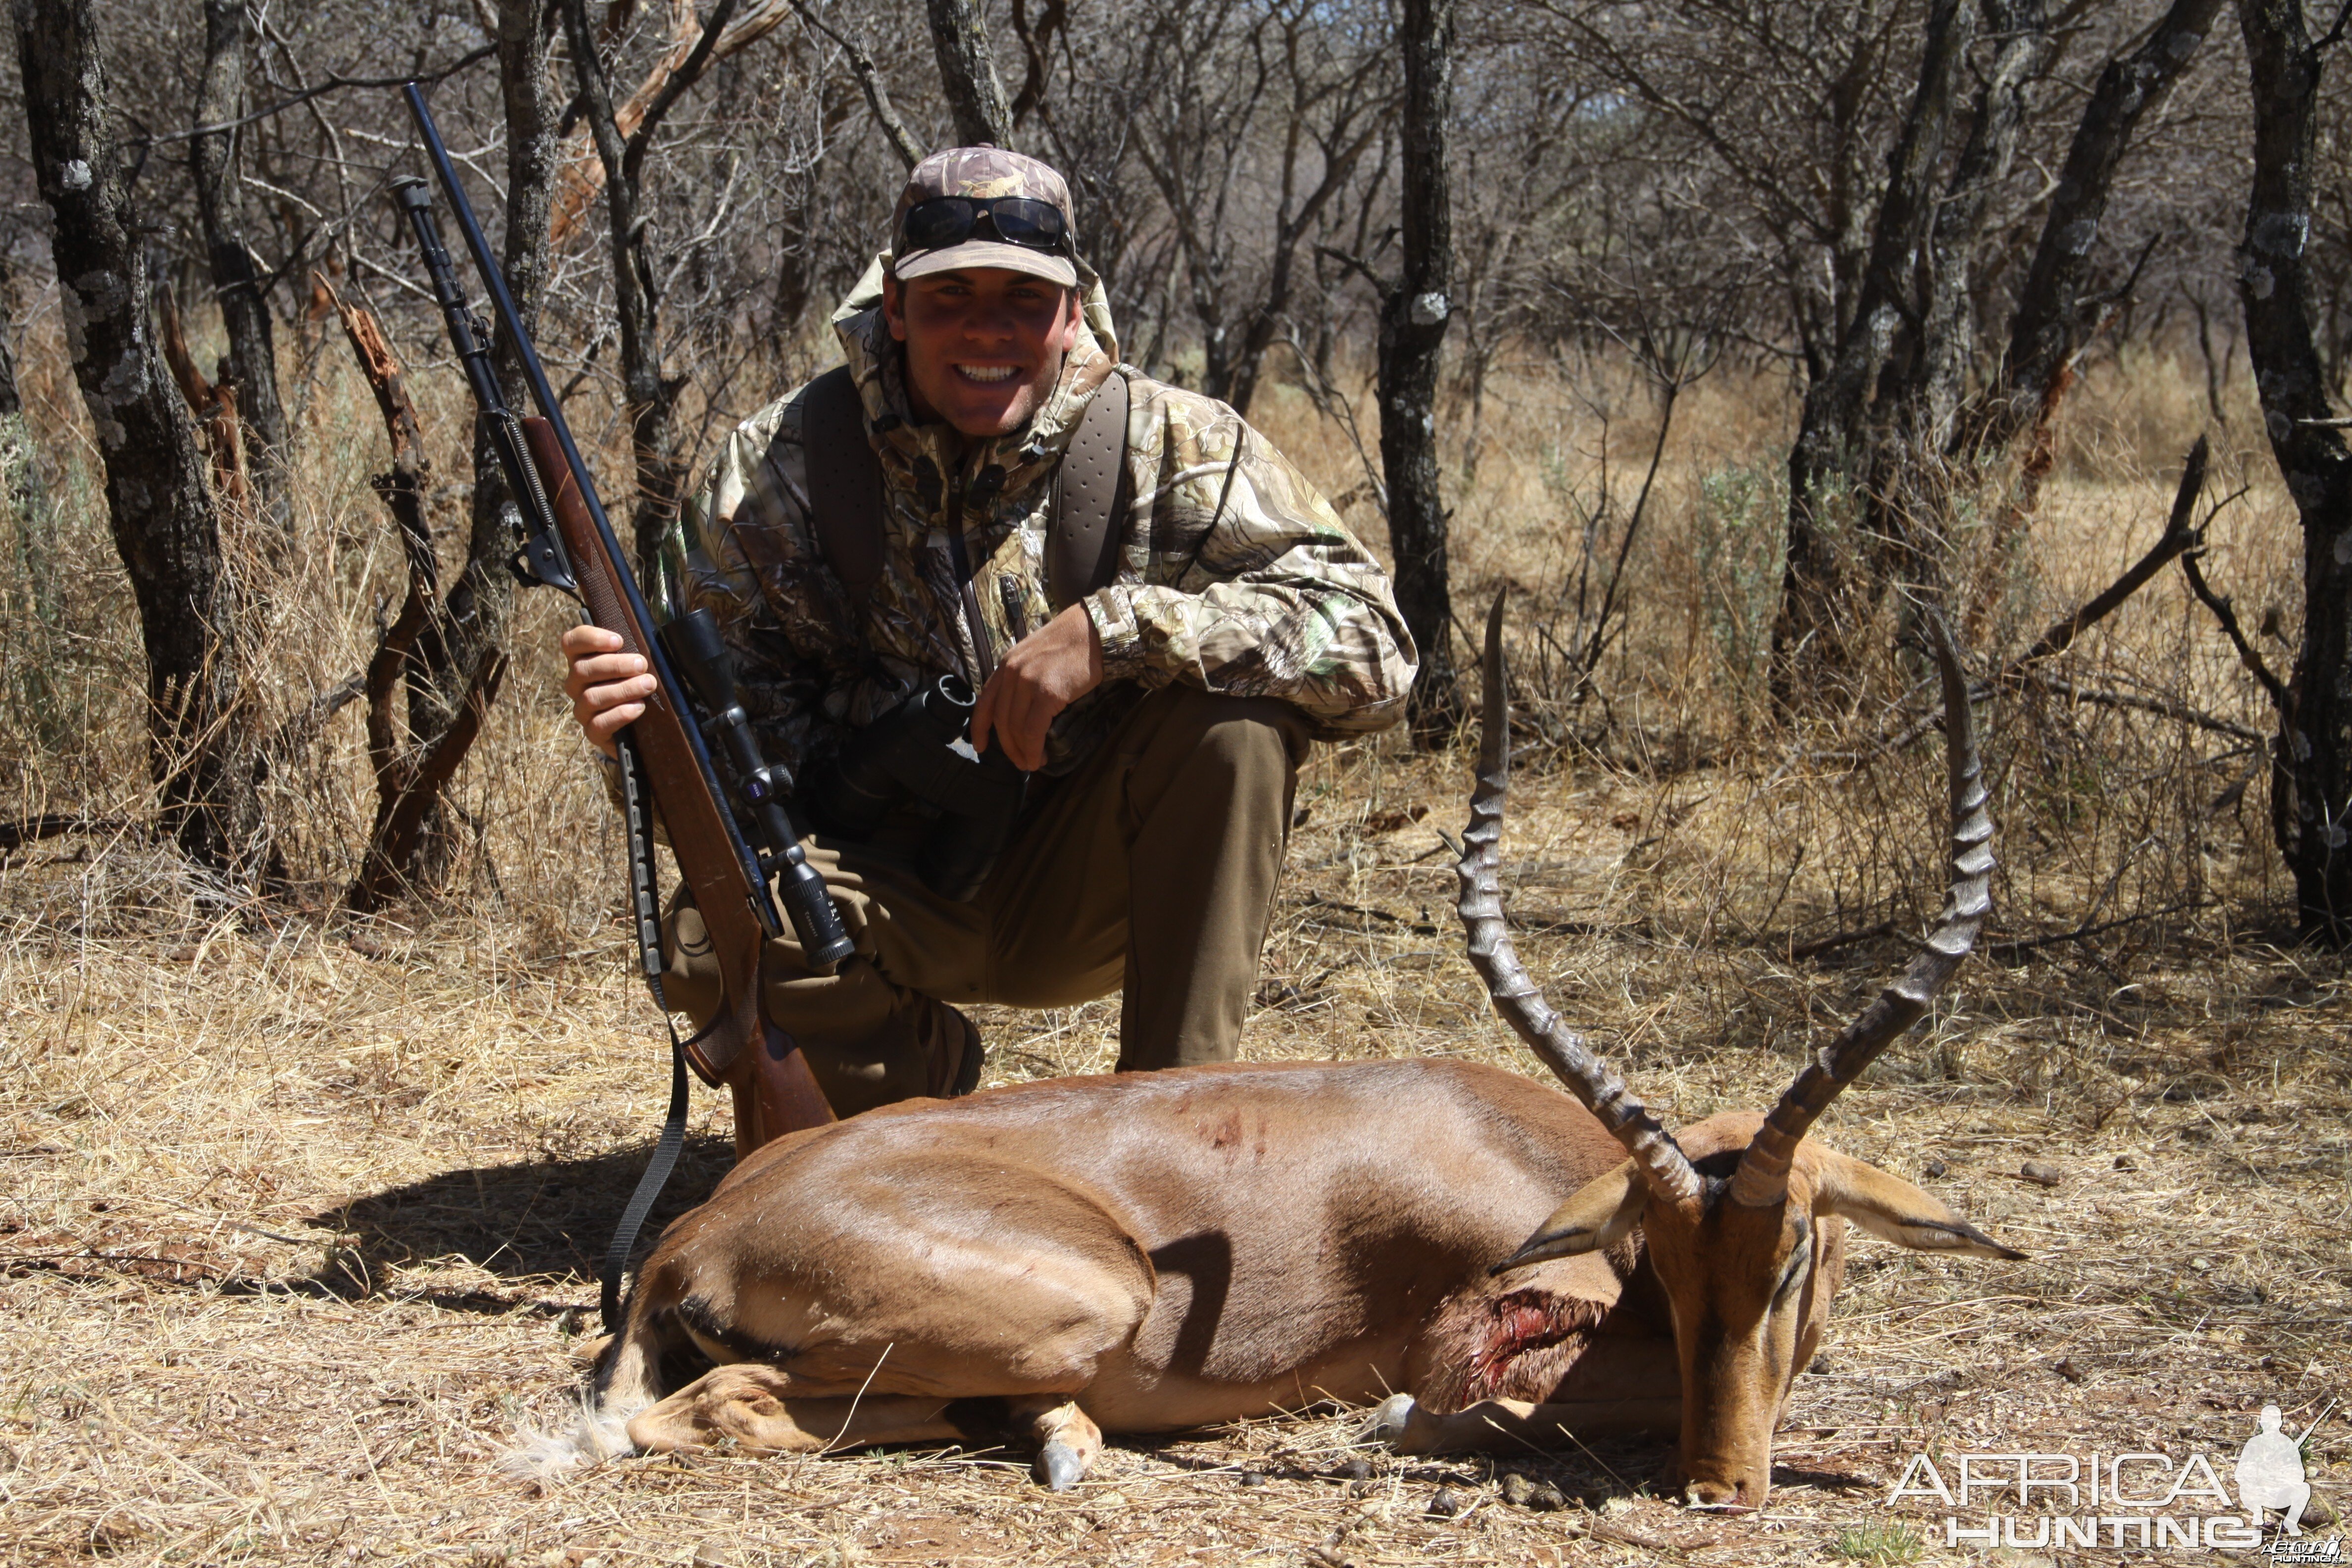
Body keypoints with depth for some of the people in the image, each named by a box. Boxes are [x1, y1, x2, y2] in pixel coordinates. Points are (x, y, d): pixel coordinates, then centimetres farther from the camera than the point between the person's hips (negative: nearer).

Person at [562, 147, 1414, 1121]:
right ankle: (926, 1069, 2)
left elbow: (1373, 646, -21)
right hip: (890, 882, 0)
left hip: (1084, 887, 0)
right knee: (713, 942, -31)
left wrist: (1114, 630, -31)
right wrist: (647, 708, -33)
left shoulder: (1176, 449, -11)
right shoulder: (782, 465, -7)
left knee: (1236, 712, -27)